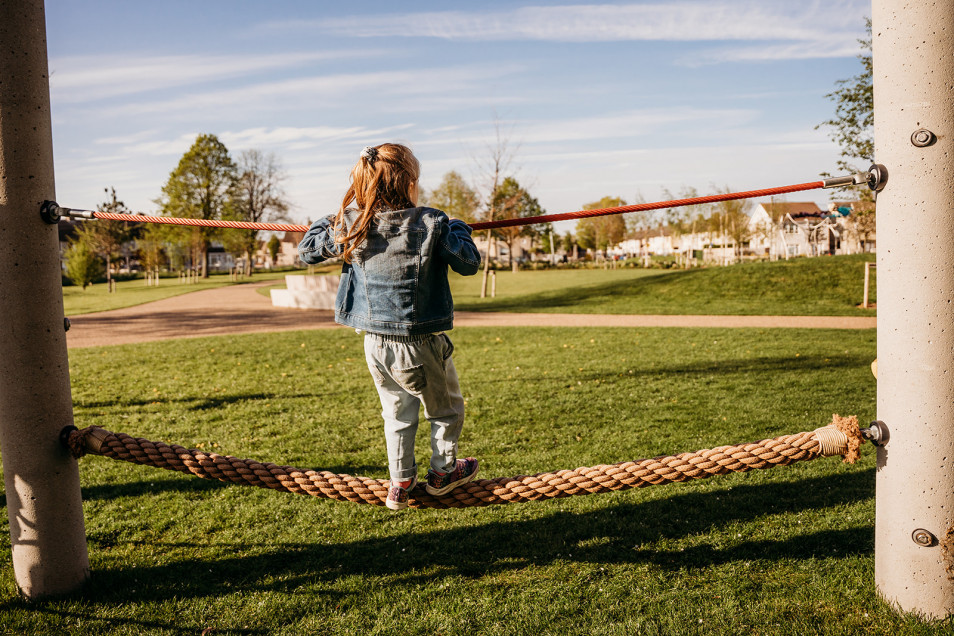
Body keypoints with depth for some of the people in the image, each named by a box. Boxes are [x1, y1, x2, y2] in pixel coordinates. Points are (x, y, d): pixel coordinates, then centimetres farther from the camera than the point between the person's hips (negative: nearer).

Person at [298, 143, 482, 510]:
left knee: (397, 412, 24)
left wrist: (328, 223, 27)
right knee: (445, 409, 21)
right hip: (420, 344, -4)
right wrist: (458, 229, 11)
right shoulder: (431, 224, -15)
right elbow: (469, 263, -7)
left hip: (375, 343, 4)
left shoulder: (350, 226, -4)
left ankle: (400, 482, 29)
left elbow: (307, 251, 9)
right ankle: (442, 471, 36)